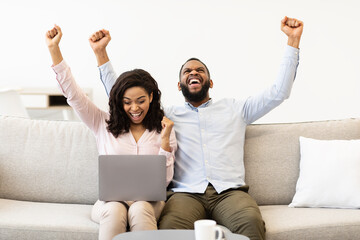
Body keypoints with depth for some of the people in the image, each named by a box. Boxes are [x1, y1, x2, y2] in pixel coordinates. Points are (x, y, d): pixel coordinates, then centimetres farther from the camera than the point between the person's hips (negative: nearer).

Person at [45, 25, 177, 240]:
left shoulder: (162, 130, 9)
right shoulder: (104, 124, 11)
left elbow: (164, 180, 3)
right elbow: (74, 94, 4)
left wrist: (165, 141, -10)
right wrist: (54, 49, 0)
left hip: (148, 201, 0)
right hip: (110, 200, 1)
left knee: (139, 209, -36)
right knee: (115, 210, -35)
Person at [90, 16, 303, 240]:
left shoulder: (234, 109, 25)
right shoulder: (167, 115, 25)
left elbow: (278, 92, 20)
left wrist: (293, 40, 16)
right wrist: (101, 53, 18)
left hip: (229, 192, 1)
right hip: (186, 194, 0)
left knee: (252, 221, -35)